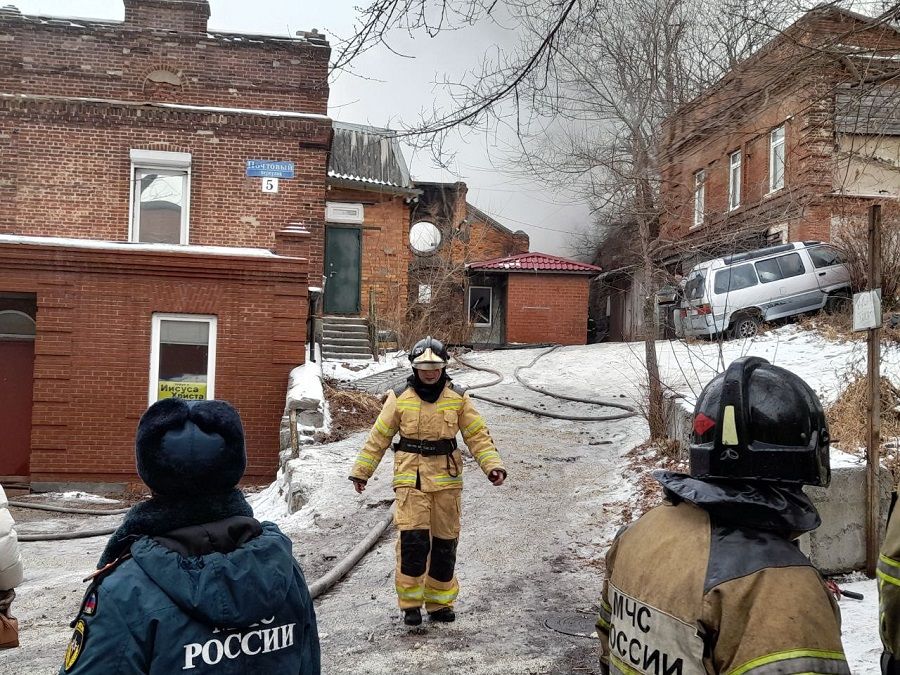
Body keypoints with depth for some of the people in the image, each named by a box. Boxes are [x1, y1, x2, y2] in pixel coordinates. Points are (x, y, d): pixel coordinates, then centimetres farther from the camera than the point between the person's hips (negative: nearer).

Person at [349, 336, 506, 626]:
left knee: (445, 541, 8)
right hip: (410, 478, -2)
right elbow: (378, 438, 6)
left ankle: (440, 602, 23)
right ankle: (411, 603, 6)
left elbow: (478, 435, 3)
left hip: (446, 479, 2)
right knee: (412, 539, -11)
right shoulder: (399, 398, 1)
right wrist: (360, 470, 6)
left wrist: (493, 465, -10)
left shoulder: (458, 398, 4)